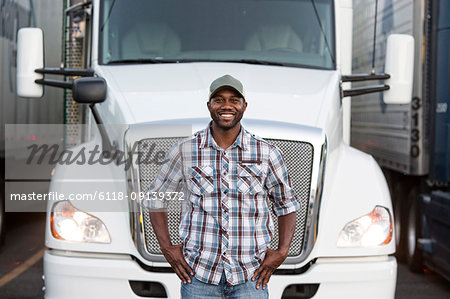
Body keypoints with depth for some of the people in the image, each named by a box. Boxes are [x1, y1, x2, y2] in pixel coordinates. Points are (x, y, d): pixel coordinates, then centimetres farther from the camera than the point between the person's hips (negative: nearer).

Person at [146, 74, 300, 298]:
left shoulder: (266, 154, 3)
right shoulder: (184, 152, 2)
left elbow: (287, 204, 13)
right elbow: (156, 198, 12)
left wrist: (282, 252, 1)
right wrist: (166, 248, 2)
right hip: (198, 275, 0)